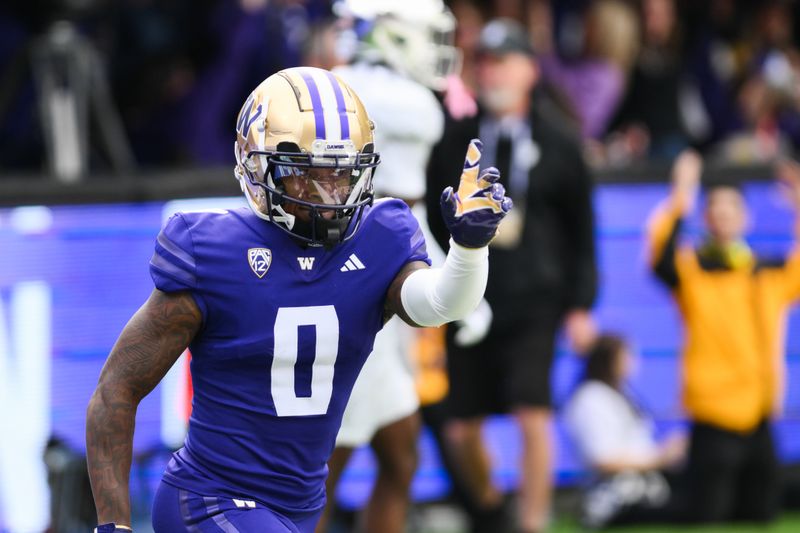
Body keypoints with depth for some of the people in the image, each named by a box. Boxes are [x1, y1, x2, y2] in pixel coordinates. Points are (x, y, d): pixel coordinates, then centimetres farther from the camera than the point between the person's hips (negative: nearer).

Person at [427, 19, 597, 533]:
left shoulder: (558, 142, 3)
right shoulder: (456, 137, 4)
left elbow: (581, 229, 9)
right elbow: (431, 217, 9)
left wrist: (580, 305, 5)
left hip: (533, 302, -2)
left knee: (533, 417, -16)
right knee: (464, 429, 5)